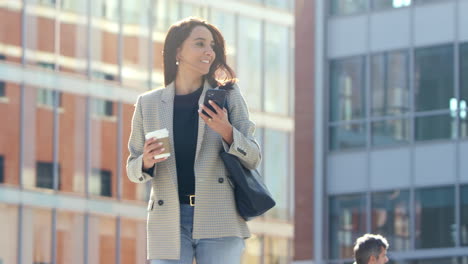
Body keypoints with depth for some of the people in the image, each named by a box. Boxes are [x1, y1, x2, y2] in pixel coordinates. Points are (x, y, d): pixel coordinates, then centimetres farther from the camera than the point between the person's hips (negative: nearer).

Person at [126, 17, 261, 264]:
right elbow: (133, 169, 13)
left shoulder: (228, 97, 6)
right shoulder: (148, 103, 8)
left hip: (219, 221, -1)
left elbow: (252, 159, 5)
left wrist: (226, 131, -14)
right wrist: (147, 162, -11)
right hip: (169, 222, 1)